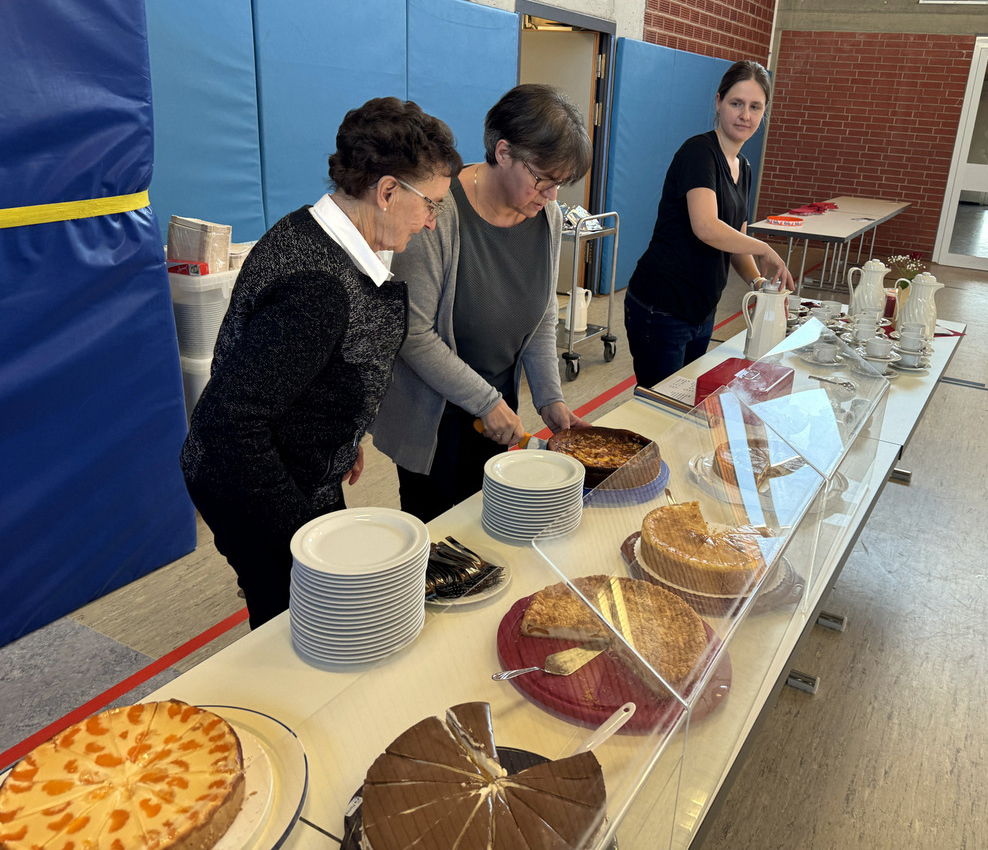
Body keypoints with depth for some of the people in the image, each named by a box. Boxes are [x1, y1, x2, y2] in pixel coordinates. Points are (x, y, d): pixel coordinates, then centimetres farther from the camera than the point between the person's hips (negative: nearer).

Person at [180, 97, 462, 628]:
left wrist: (342, 439, 18)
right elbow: (230, 420, -32)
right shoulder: (318, 285, -33)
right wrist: (299, 528, -23)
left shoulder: (305, 230, -1)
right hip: (251, 495, -9)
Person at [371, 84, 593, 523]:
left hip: (497, 410, 6)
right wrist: (486, 402, -18)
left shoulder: (548, 218, -2)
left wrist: (550, 398, -1)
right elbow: (415, 333, -21)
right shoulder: (441, 214, -23)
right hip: (432, 417, -5)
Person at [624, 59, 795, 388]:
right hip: (660, 311, -9)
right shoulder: (699, 151, -14)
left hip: (702, 312, 9)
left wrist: (758, 281, 1)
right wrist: (765, 250, -17)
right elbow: (706, 228, -29)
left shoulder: (743, 168, 13)